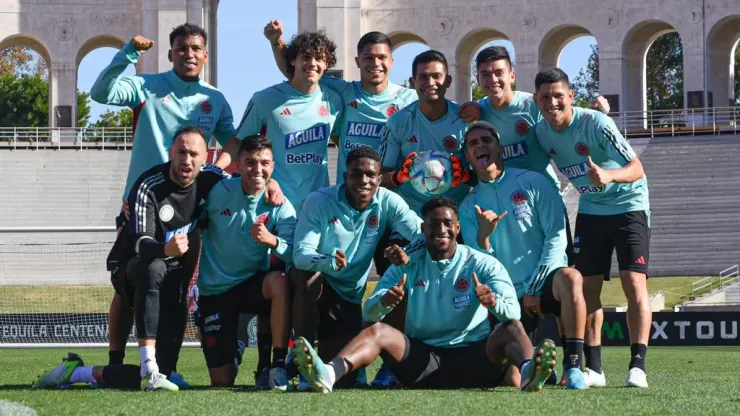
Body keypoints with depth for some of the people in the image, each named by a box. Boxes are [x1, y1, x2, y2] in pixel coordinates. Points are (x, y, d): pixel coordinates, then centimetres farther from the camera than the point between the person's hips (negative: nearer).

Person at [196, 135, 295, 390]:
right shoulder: (217, 192, -12)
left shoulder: (280, 207, -12)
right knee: (222, 383, -3)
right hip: (214, 292, 0)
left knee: (279, 280, -38)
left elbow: (294, 254, -24)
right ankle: (233, 351, 34)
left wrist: (272, 240, -41)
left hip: (253, 283, 0)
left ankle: (278, 363, -26)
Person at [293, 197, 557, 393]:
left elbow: (513, 313, -12)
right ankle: (328, 375, -48)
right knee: (378, 331, -19)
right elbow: (369, 314, -2)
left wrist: (494, 302, -37)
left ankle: (527, 373, -61)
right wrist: (384, 302, -27)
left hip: (473, 358, -2)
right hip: (423, 359, 2)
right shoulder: (406, 267, 8)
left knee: (510, 328, -26)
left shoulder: (482, 264, 2)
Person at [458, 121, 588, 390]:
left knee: (569, 278, -40)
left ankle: (573, 366, -35)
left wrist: (534, 289, -13)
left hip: (544, 281, -3)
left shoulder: (532, 183, 1)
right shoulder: (469, 206, 9)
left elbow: (557, 236, -5)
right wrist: (483, 237, -19)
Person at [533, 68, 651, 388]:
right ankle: (593, 368, 7)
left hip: (628, 204, -6)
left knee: (634, 282, -16)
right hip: (590, 209, 6)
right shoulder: (541, 131, -7)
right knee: (588, 286, 1)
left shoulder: (596, 124, -24)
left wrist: (608, 175, -46)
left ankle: (637, 365, -18)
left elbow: (636, 168, -28)